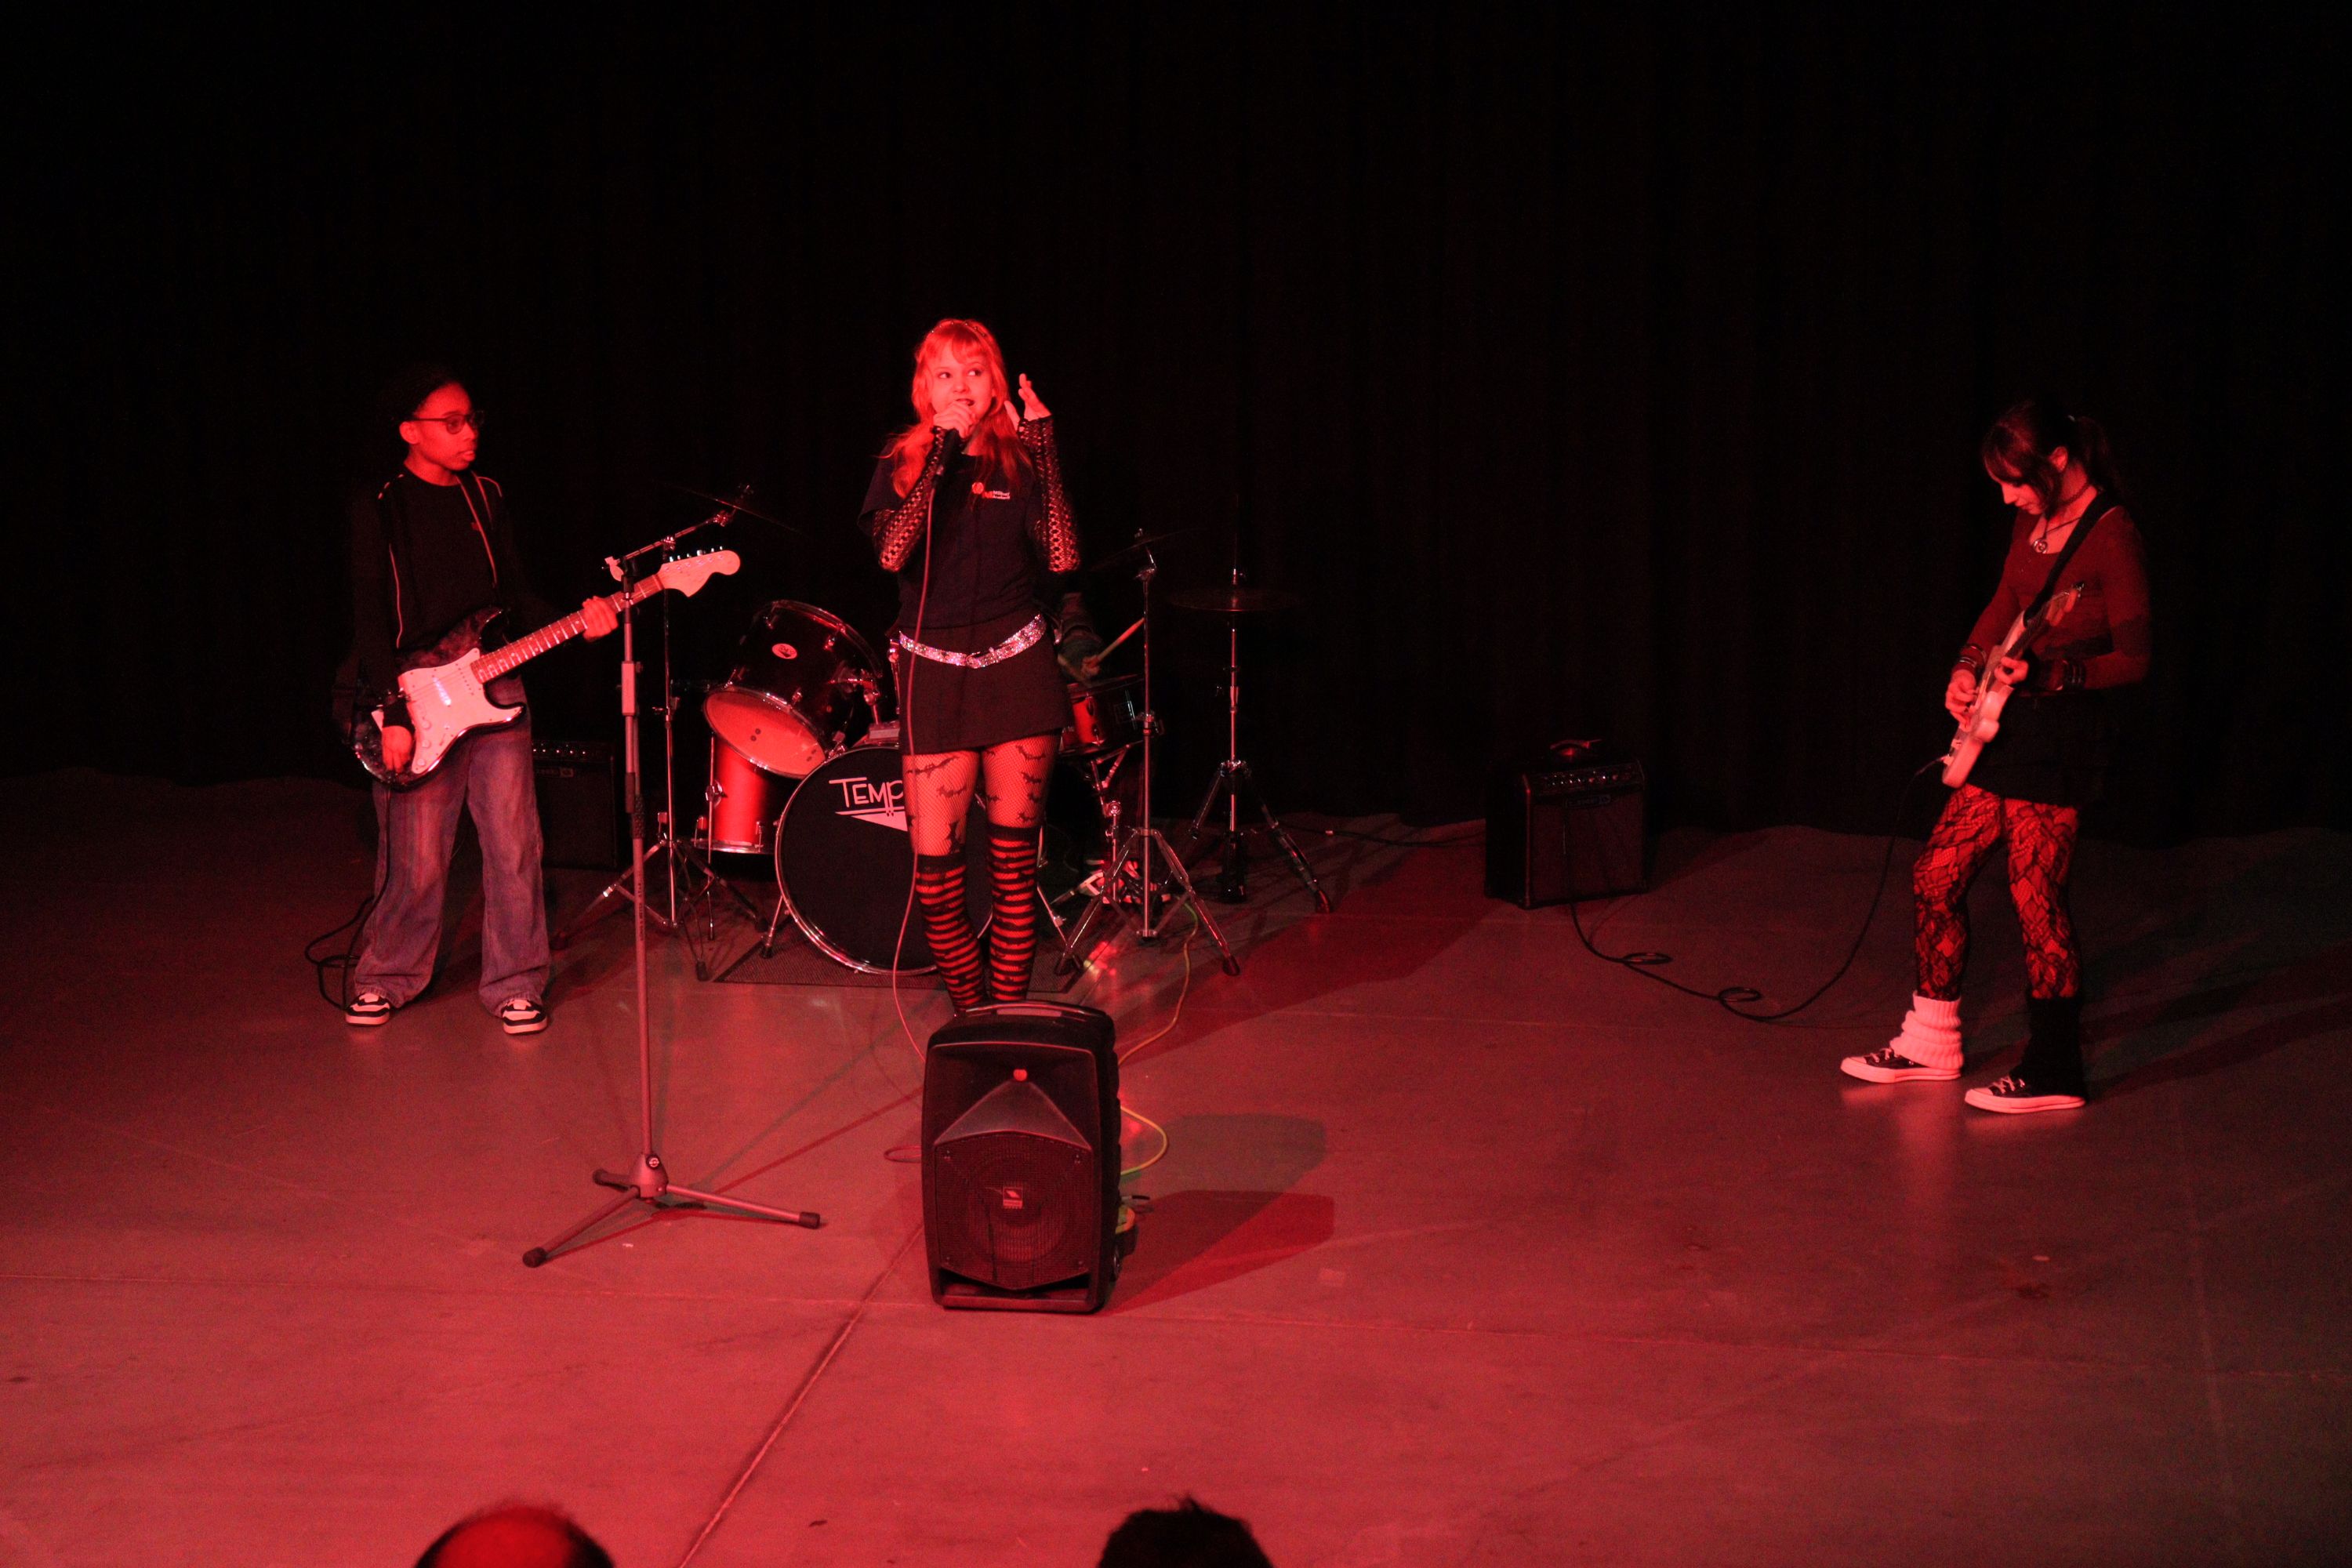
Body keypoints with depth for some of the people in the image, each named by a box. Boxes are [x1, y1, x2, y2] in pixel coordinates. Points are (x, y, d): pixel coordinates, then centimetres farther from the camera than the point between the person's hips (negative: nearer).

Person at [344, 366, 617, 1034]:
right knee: (417, 861, 2)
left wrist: (574, 621, -3)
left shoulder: (486, 497, 11)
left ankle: (514, 984, 13)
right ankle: (388, 979, 22)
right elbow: (371, 622, -7)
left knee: (514, 848, 1)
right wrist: (393, 713, -14)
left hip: (495, 689, 4)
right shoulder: (379, 510, -3)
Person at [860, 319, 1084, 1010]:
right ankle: (970, 1012, 14)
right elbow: (891, 552, -15)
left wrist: (1044, 454, -12)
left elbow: (1062, 558, -8)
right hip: (934, 672, 0)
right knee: (934, 869, -6)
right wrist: (940, 459, -18)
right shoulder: (901, 463, 4)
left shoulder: (1019, 459, 6)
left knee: (1013, 858, 2)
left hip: (1018, 667, 0)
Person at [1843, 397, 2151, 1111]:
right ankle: (1931, 1044, 23)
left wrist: (2048, 671, -26)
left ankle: (2052, 1071, 7)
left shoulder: (2112, 537, -15)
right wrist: (1969, 666, 8)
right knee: (1936, 873, 10)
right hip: (2009, 726, 9)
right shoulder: (2033, 521, 9)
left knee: (2035, 896, -5)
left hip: (2063, 735, -9)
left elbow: (2134, 658, -15)